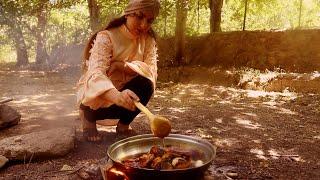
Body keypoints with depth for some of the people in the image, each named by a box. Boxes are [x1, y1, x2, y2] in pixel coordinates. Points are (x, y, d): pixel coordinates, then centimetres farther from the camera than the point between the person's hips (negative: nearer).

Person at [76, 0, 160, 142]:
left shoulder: (148, 39, -6)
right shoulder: (106, 37, -23)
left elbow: (152, 71, -18)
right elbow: (95, 74, -39)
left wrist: (123, 65, -32)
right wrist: (117, 96, -59)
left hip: (123, 93, 4)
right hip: (94, 94, -3)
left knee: (146, 84, -25)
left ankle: (123, 125, 0)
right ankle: (89, 117, 1)